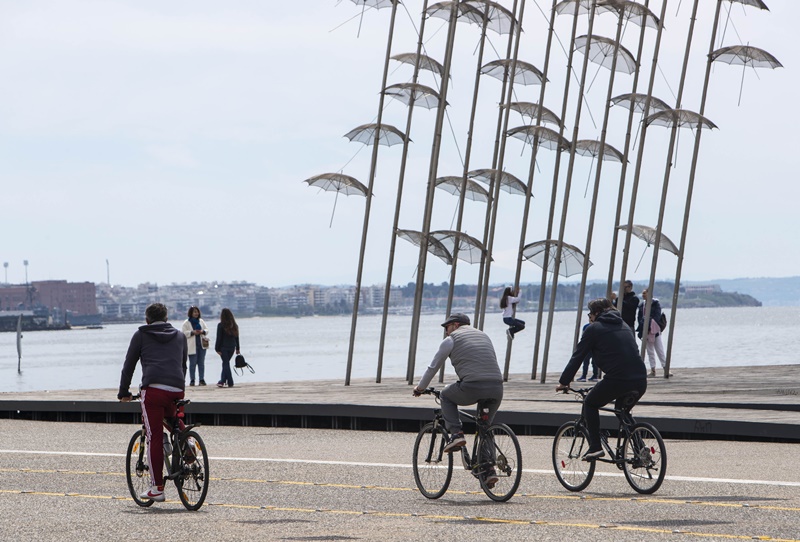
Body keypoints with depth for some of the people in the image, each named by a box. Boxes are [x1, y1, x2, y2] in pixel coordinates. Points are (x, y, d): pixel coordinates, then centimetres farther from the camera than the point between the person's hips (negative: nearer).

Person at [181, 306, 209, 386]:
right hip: (192, 346, -4)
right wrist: (192, 332, -19)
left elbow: (207, 330, 13)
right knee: (192, 363, -4)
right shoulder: (186, 323, -2)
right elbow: (184, 333, -8)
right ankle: (192, 380, 0)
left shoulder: (201, 321, 13)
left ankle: (202, 379, 7)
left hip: (201, 345, 4)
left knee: (201, 363, 4)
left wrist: (202, 331, -8)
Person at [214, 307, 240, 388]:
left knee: (226, 364, -1)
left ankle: (230, 383, -8)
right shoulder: (234, 325, 5)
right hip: (232, 347, 5)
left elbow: (219, 338, -11)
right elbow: (237, 337, 10)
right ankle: (222, 381, 22)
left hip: (224, 347, -5)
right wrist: (237, 348, 15)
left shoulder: (221, 325, -10)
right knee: (226, 363, 17)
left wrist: (217, 349, -7)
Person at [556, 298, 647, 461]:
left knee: (590, 404, 16)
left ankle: (595, 447, 4)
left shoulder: (594, 329, 7)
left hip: (617, 380, -6)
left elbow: (577, 357, 7)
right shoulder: (625, 327, 26)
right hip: (640, 380, 6)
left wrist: (564, 382, 15)